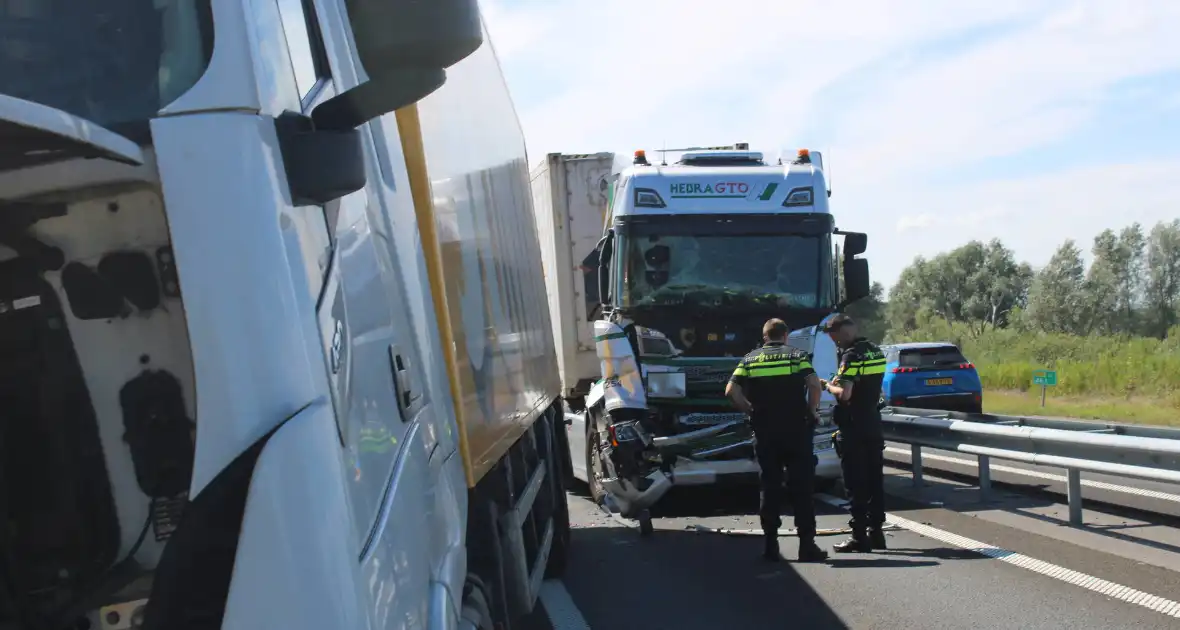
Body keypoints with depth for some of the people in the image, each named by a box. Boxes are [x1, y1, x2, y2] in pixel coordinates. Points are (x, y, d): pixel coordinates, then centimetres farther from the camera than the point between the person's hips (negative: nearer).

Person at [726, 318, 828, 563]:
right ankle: (807, 545, 0)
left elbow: (731, 391, -4)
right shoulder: (797, 355, 5)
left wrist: (752, 410, 6)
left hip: (764, 432, 2)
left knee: (769, 488, 8)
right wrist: (810, 411, 1)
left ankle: (771, 545, 6)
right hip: (796, 430, -2)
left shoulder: (750, 359, 9)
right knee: (801, 487, 3)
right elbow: (814, 384, -12)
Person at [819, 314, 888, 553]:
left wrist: (829, 386, -6)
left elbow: (845, 394, -24)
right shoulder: (876, 351, 11)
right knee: (875, 481, 12)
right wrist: (838, 383, 13)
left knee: (856, 483, -3)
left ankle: (859, 536, -2)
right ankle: (876, 532, 17)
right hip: (874, 425, 8)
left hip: (854, 428, -8)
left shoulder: (852, 355, -17)